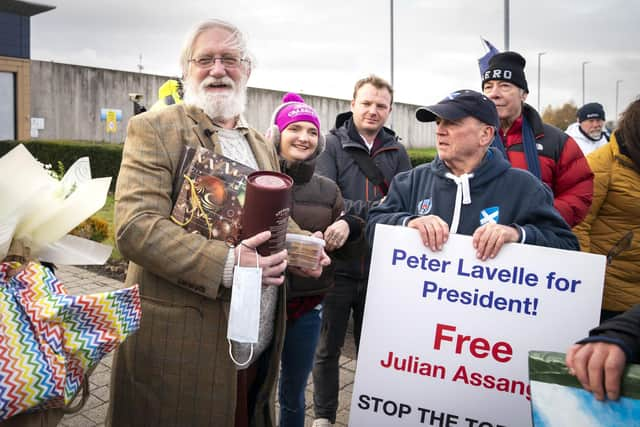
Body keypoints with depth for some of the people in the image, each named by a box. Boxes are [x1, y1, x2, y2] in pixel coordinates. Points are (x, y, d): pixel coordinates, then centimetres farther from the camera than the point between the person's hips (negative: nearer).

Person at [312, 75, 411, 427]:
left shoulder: (396, 151, 5)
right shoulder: (331, 144, -5)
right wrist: (372, 209, -22)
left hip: (380, 269, 3)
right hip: (337, 266, -2)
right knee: (329, 348, 14)